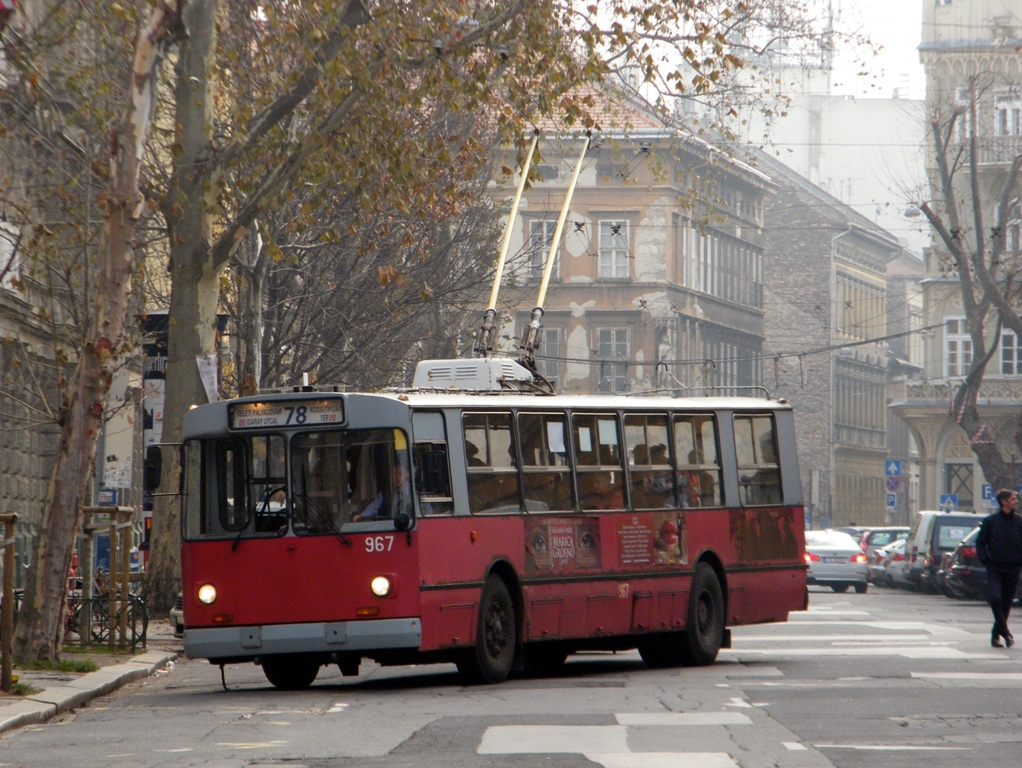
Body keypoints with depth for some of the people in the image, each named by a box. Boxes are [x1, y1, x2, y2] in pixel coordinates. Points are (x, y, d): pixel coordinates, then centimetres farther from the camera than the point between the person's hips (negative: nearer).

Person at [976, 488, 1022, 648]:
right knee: (995, 598, -19)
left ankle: (996, 634, 19)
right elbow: (980, 543, 5)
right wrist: (985, 560, -6)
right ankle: (1005, 631, -6)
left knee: (1006, 603, 6)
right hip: (995, 568, -2)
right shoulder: (990, 521, 0)